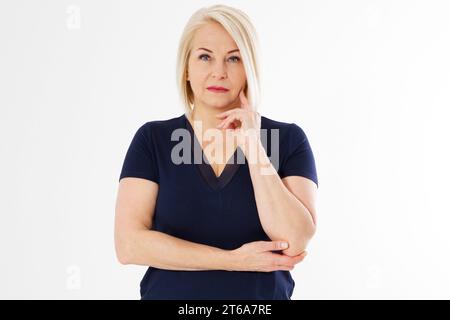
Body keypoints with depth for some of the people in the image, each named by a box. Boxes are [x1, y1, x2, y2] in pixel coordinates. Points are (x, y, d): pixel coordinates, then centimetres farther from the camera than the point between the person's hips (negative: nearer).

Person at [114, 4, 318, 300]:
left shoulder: (289, 139, -5)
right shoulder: (152, 139, -5)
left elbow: (296, 242, -17)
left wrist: (253, 145, -19)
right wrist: (234, 260, -18)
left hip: (264, 294, 0)